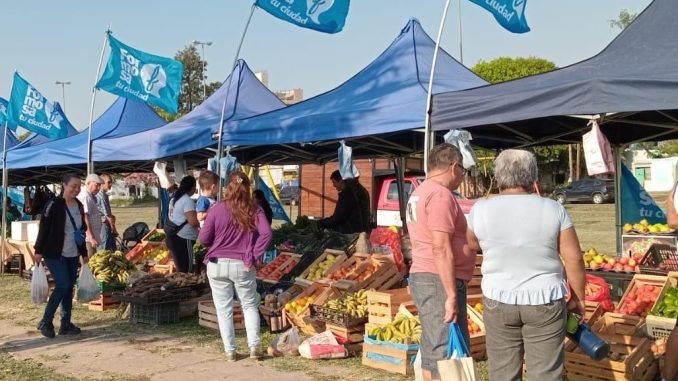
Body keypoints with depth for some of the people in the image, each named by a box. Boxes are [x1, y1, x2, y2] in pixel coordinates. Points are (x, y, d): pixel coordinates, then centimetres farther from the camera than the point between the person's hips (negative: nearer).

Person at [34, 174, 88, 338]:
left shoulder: (79, 206, 9)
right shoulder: (54, 204, -11)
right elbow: (44, 228, -10)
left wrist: (84, 253, 17)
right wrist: (38, 251, -12)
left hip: (73, 255, 7)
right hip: (55, 254, -6)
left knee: (69, 288, 7)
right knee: (63, 285, -12)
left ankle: (65, 324, 15)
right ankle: (45, 322, 2)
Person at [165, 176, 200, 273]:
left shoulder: (175, 198, 14)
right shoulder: (187, 200, -15)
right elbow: (193, 221, -23)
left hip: (172, 237, 10)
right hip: (182, 239, -10)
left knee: (180, 270, 15)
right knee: (186, 272, -6)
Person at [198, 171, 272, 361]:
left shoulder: (217, 209, -6)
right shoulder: (254, 209, -2)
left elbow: (204, 238, -4)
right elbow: (266, 233, -14)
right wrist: (254, 256, -7)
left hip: (218, 265, -1)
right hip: (243, 266, 1)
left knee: (224, 309, 10)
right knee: (250, 305, 16)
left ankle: (230, 350, 13)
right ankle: (254, 345, 5)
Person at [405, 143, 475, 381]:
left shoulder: (420, 193, 18)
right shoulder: (440, 194, -14)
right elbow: (441, 249, -21)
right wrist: (452, 294, -21)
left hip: (423, 278, 10)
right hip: (439, 282, -10)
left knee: (433, 350, 13)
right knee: (448, 352, -8)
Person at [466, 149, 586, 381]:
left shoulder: (481, 210, -4)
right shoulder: (553, 210, -6)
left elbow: (472, 245, 13)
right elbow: (574, 259, -3)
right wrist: (578, 299, 7)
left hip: (498, 302, 1)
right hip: (545, 303, 0)